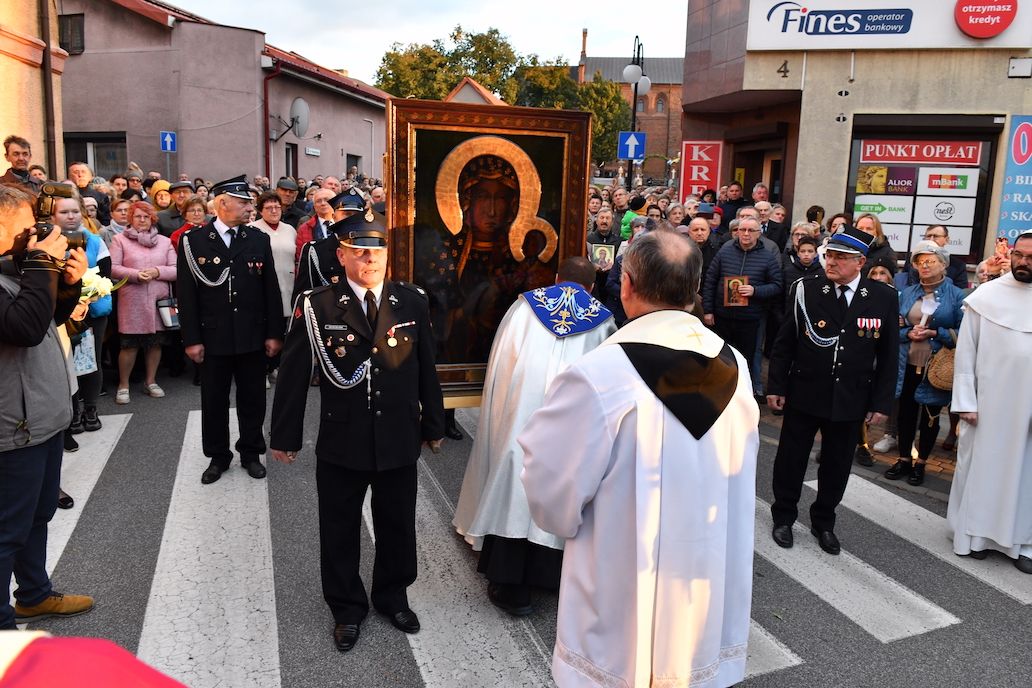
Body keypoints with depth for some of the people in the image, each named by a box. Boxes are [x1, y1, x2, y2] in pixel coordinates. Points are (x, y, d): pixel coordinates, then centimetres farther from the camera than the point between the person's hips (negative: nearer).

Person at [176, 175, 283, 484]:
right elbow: (186, 294, -3)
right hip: (213, 338, -1)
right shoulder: (193, 241, -3)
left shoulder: (259, 239, 3)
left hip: (253, 337, 1)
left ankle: (251, 452, 28)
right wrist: (191, 339, -7)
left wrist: (274, 333, 1)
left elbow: (271, 289, 4)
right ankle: (218, 456, 27)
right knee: (214, 401, 11)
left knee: (253, 399, 11)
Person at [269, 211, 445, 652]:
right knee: (340, 531, 15)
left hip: (400, 441, 2)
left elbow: (426, 368, 2)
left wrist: (433, 425, 7)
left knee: (397, 526, 19)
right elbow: (293, 376, -7)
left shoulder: (412, 302, -4)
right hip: (342, 444, -1)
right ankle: (347, 608, 38)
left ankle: (393, 596, 43)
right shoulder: (316, 306, -11)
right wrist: (285, 436, -4)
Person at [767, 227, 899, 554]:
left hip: (850, 401, 1)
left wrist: (881, 402, -1)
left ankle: (823, 522, 34)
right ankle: (783, 517, 30)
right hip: (804, 394, -1)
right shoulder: (807, 289, -7)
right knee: (791, 459, 10)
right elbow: (784, 342, -2)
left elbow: (888, 355, 1)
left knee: (837, 466, 14)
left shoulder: (884, 298, -4)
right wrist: (776, 386, -4)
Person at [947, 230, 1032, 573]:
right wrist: (965, 401, -7)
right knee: (981, 466, 8)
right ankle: (977, 532, 21)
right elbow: (965, 352, -3)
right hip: (988, 401, -1)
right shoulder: (985, 296, -2)